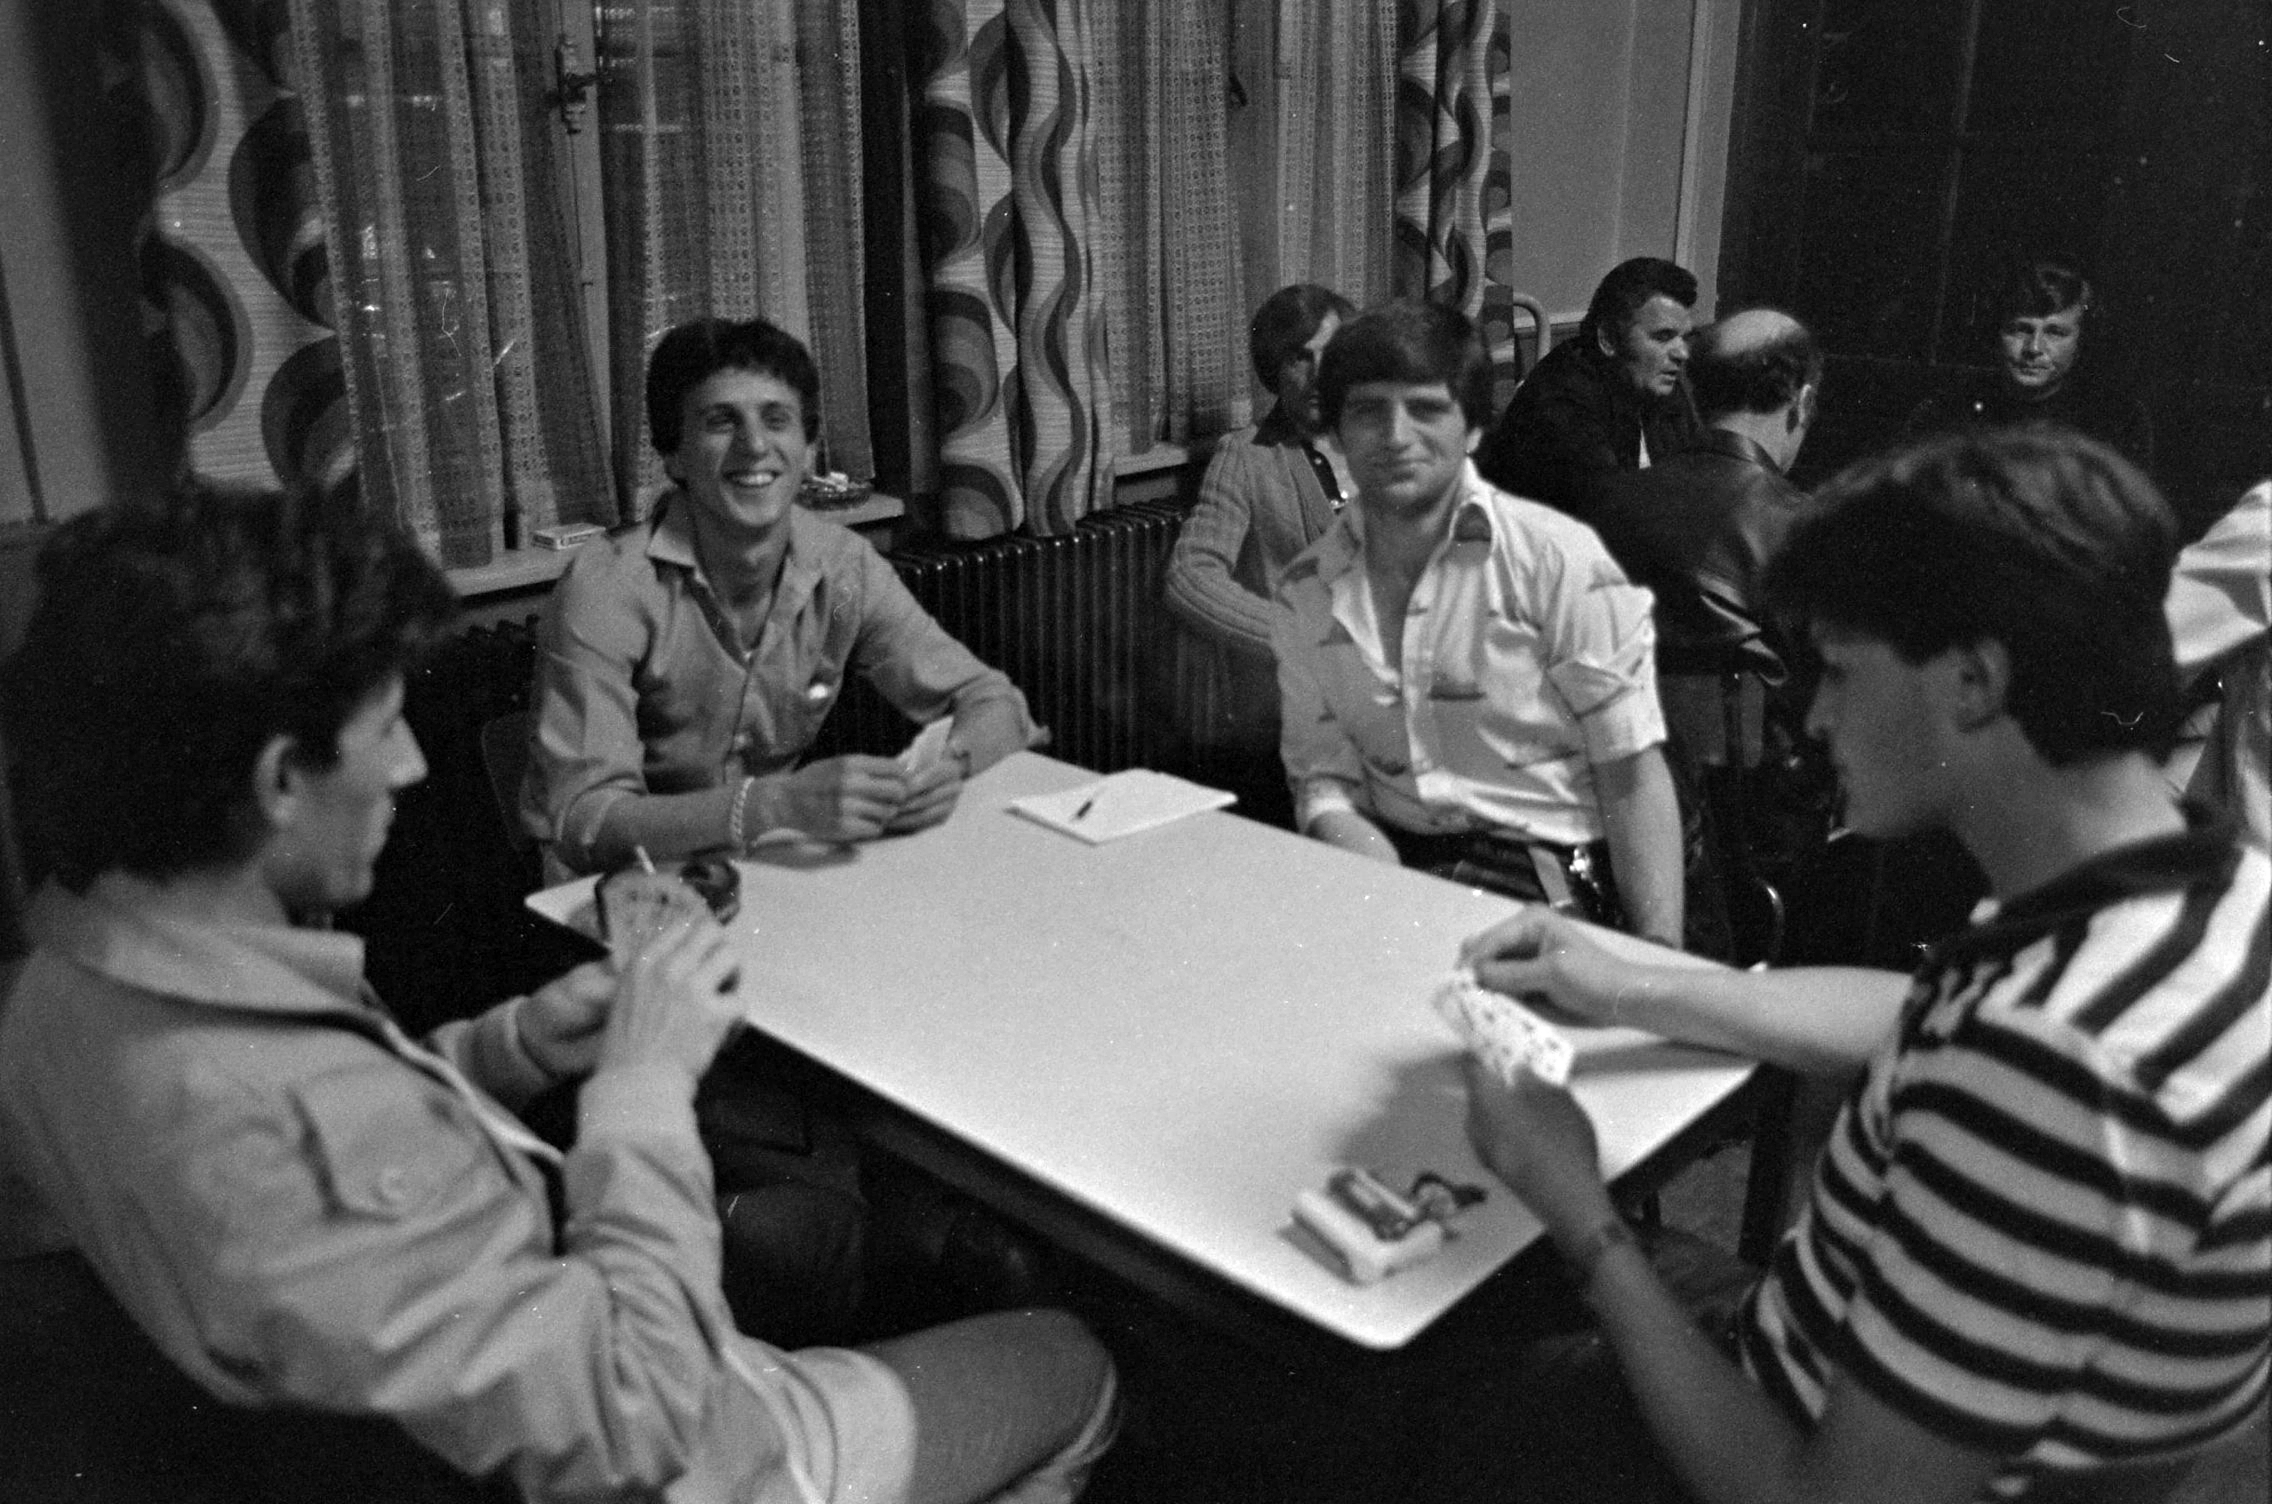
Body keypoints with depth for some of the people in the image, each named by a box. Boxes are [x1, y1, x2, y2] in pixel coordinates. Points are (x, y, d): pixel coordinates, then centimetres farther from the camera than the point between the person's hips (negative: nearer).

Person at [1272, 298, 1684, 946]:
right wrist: (1377, 870, -14)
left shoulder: (1558, 560, -7)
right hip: (1396, 867, 4)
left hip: (1549, 875, -3)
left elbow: (1633, 776, -8)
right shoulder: (1306, 589, 6)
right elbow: (1323, 776, 7)